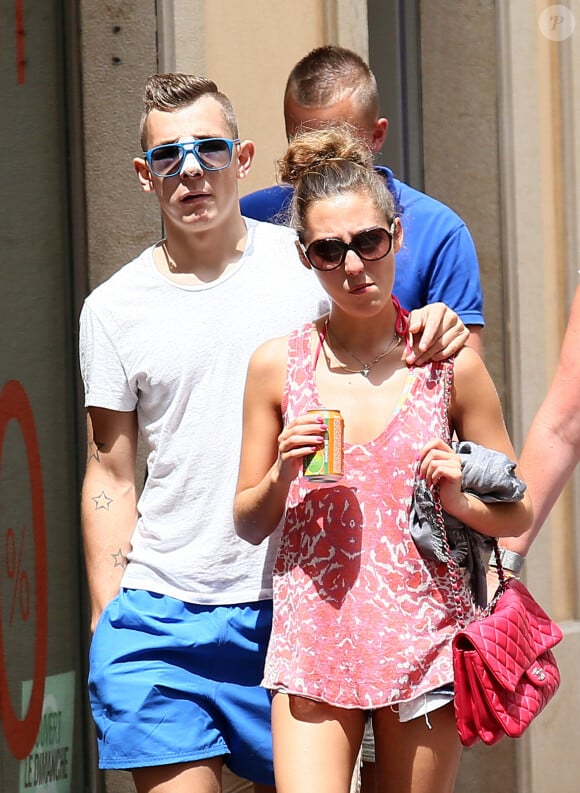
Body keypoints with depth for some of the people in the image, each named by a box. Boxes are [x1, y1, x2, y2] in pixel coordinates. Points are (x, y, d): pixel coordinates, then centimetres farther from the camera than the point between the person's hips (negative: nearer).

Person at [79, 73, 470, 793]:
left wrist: (429, 332, -12)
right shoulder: (113, 308, 5)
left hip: (295, 605, 0)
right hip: (158, 618, 0)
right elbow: (110, 478, 8)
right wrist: (106, 618, 2)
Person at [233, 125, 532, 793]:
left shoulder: (452, 364, 1)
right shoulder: (278, 364, 3)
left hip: (423, 640, 0)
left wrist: (458, 500, -11)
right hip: (312, 643, 0)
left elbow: (518, 512, 9)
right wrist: (282, 475, -9)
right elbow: (249, 525, 10)